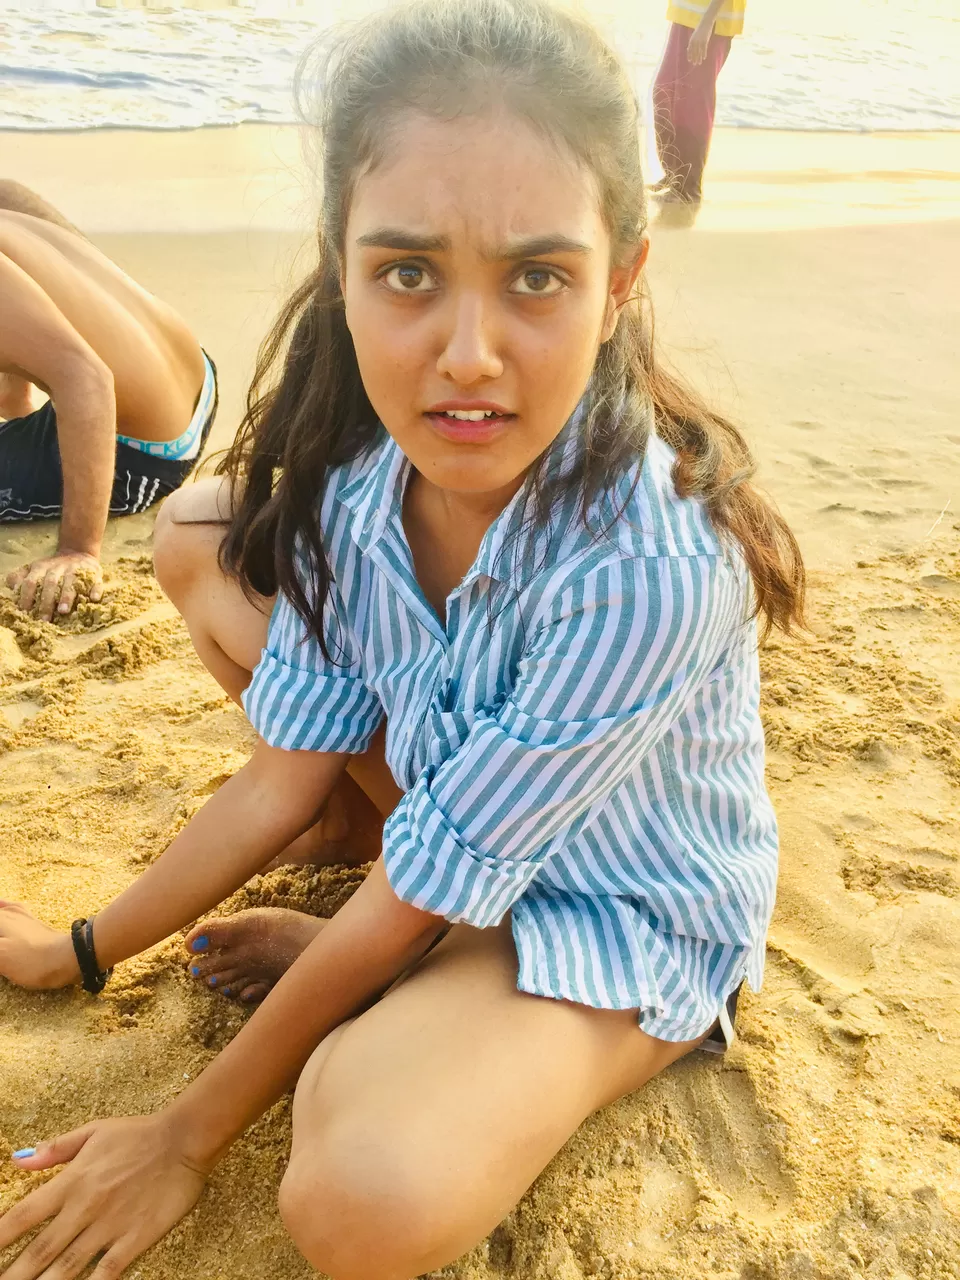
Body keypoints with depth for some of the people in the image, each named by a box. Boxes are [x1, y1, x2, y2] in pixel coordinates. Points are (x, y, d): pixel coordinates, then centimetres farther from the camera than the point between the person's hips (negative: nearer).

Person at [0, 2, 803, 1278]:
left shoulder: (652, 562, -36)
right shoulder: (349, 474, -18)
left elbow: (436, 881, -27)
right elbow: (289, 776, -6)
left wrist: (192, 1130, -15)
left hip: (624, 915, -5)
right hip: (447, 819, 6)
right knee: (199, 535, -3)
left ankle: (381, 984, 1)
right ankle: (367, 950, 2)